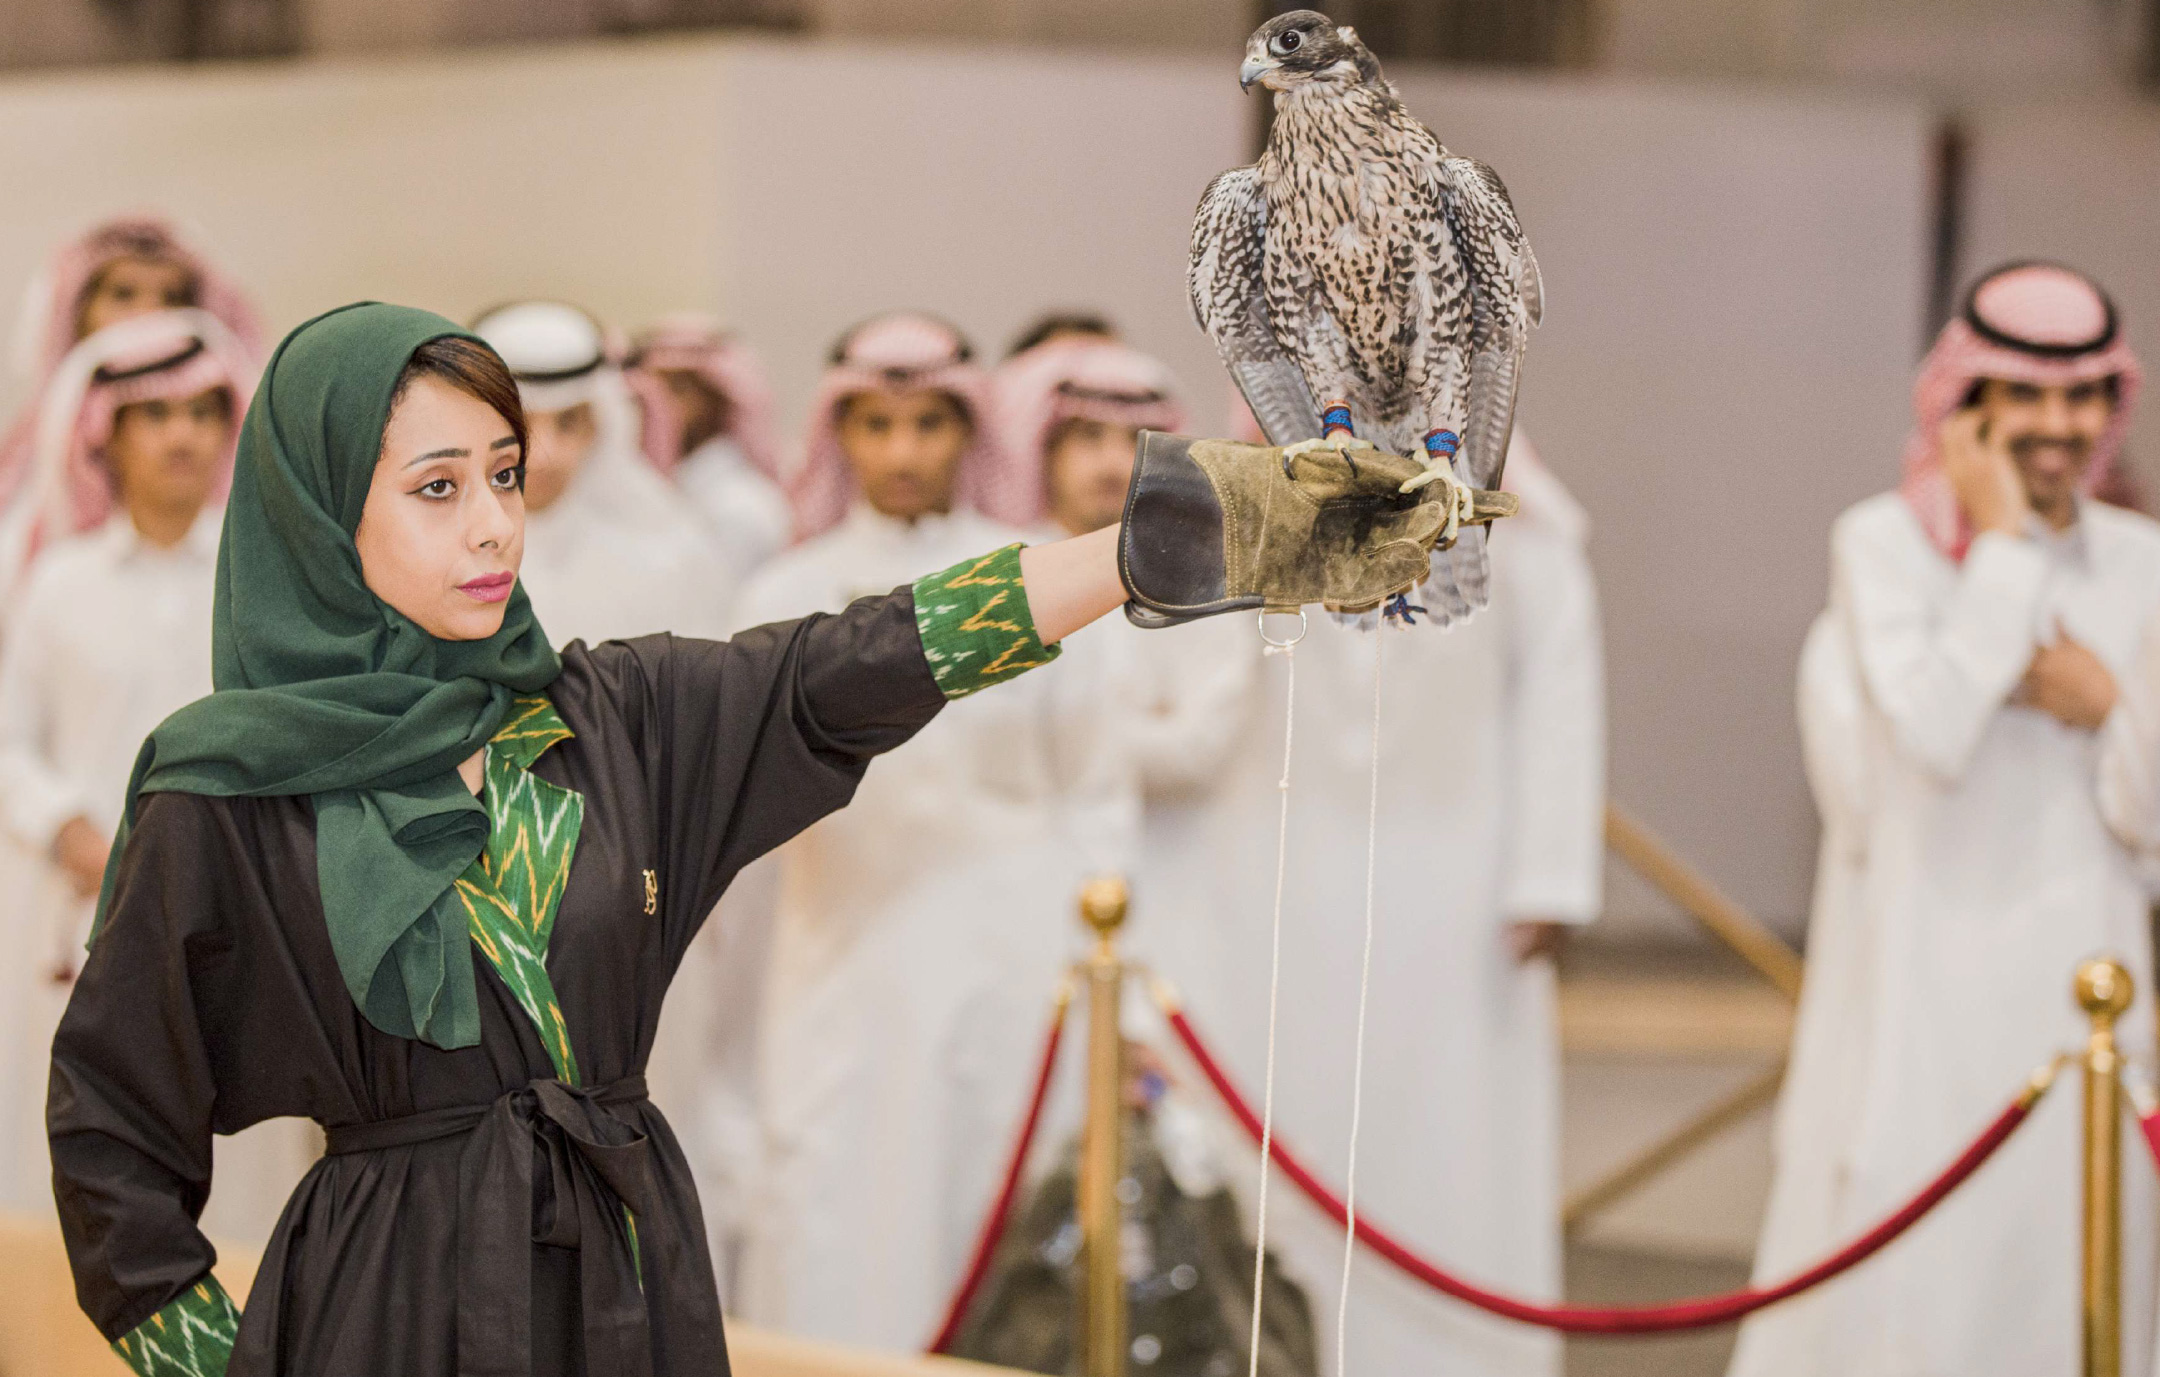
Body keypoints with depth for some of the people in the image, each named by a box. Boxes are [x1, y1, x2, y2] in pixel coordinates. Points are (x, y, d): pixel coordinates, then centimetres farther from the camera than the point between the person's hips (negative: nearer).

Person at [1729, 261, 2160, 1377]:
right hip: (1916, 980, -4)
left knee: (2064, 1281, 4)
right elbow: (1928, 737, -20)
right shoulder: (1884, 544, -5)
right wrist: (2001, 542, -15)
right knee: (1888, 1284, -5)